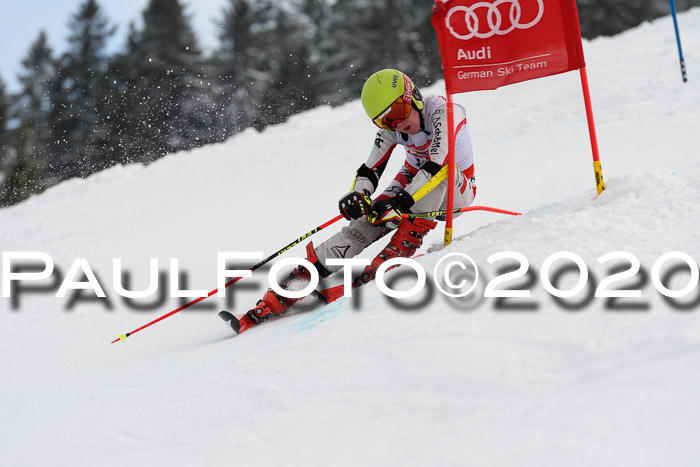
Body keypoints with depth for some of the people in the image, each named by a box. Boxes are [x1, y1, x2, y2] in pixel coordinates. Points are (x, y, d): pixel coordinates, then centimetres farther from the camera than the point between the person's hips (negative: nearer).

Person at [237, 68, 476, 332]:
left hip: (455, 189, -3)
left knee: (440, 172, -37)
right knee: (368, 221, -20)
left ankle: (402, 246, -32)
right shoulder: (390, 129, -9)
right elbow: (370, 170, -7)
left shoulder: (443, 113, -27)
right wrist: (357, 195, -29)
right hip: (415, 181, 3)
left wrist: (400, 201, -45)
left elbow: (437, 166, -37)